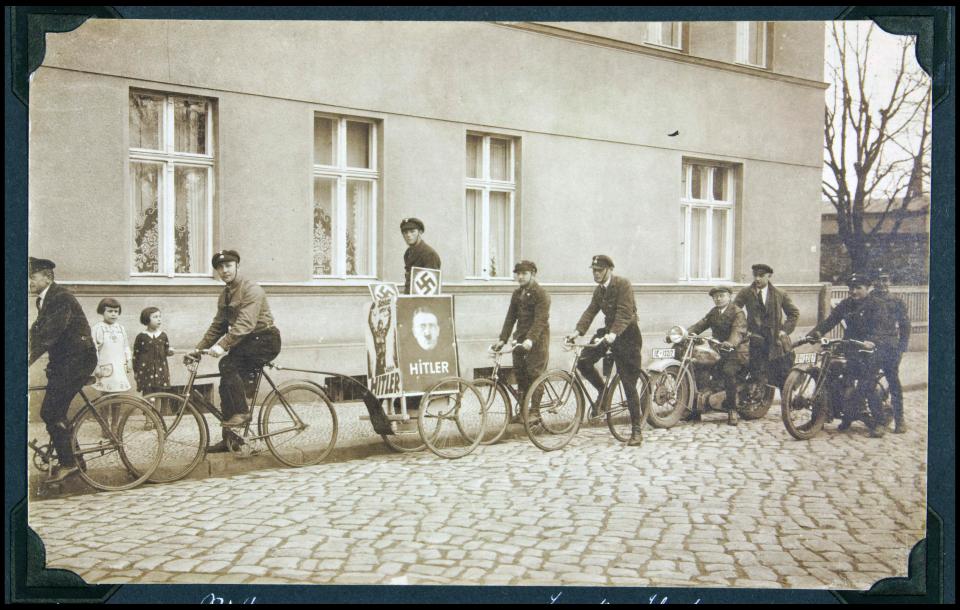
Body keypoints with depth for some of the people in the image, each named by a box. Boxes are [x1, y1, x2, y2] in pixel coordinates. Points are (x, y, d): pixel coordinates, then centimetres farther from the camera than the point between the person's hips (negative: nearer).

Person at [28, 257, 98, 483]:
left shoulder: (61, 298, -17)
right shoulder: (43, 300, 13)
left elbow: (50, 334, -26)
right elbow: (37, 332, 11)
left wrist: (30, 360, -31)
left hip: (77, 359, -10)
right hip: (62, 361, 10)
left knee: (50, 413, -11)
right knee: (55, 413, 13)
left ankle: (67, 463, -3)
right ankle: (68, 459, 24)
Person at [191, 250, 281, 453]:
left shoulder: (251, 289, -15)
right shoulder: (225, 295, 14)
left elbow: (245, 323, -28)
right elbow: (217, 326, 16)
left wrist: (222, 345, -37)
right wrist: (199, 348, 5)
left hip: (264, 340, -8)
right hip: (246, 342, 8)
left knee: (228, 365, -28)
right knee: (227, 384, -1)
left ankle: (242, 413, -20)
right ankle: (230, 438, 7)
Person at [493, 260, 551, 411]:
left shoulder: (541, 294, -10)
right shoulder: (517, 294, 13)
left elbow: (540, 319, -20)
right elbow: (510, 318, 10)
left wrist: (530, 339, -32)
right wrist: (502, 339, 1)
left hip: (537, 340, -7)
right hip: (521, 338, 7)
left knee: (534, 374, -8)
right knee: (519, 373, 6)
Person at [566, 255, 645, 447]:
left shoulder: (623, 284, -15)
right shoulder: (599, 290, 9)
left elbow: (624, 313, -25)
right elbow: (591, 311, 3)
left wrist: (613, 333, -39)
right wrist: (578, 331, -13)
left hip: (627, 335, -7)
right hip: (608, 332, 7)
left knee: (629, 384, -6)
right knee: (583, 360, -14)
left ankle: (637, 430, 2)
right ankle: (602, 390, 13)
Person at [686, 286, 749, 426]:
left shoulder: (737, 312, -6)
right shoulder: (713, 312, 18)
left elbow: (738, 330, -23)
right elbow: (701, 325, 9)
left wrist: (731, 342, -43)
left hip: (736, 351, -7)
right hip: (718, 350, 7)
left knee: (728, 371, -31)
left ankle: (732, 409, -21)